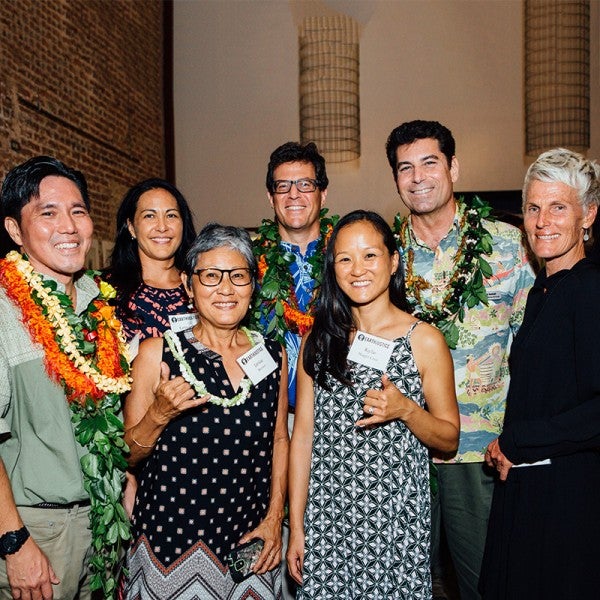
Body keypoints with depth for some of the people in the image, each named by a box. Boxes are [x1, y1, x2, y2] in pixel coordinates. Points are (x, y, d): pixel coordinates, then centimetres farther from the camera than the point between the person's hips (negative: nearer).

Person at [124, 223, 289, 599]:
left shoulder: (272, 356, 1)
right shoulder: (157, 353, -8)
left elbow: (280, 440, 10)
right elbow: (128, 454, -4)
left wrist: (275, 517, 3)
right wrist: (159, 415, -21)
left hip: (250, 538, 3)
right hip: (171, 535, -2)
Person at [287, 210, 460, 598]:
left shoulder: (424, 340, -6)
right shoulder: (320, 339, 2)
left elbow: (449, 439, 0)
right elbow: (303, 435, 3)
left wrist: (406, 410, -19)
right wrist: (296, 526, 2)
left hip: (396, 521, -2)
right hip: (326, 520, 2)